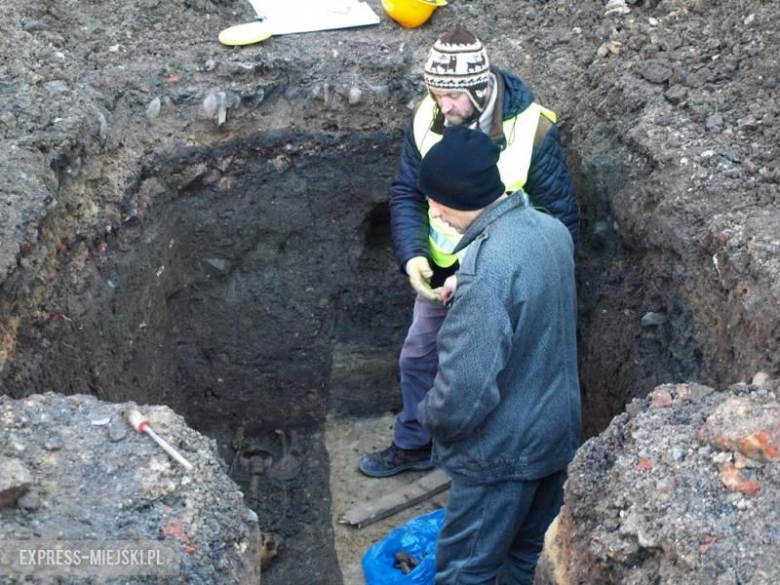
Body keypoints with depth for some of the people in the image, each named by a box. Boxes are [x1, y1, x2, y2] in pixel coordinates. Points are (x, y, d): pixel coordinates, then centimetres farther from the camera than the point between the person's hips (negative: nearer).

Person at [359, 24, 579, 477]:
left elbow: (562, 219, -20)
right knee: (419, 356, 21)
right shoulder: (428, 119, -13)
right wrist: (413, 256, -19)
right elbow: (406, 193, -2)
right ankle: (413, 445, 46)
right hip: (441, 271, 5)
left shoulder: (533, 132, -27)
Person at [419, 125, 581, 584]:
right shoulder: (551, 228, -4)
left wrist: (431, 417, -10)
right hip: (557, 430, 8)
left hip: (504, 451, -8)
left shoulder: (488, 266, -32)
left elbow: (467, 388, -31)